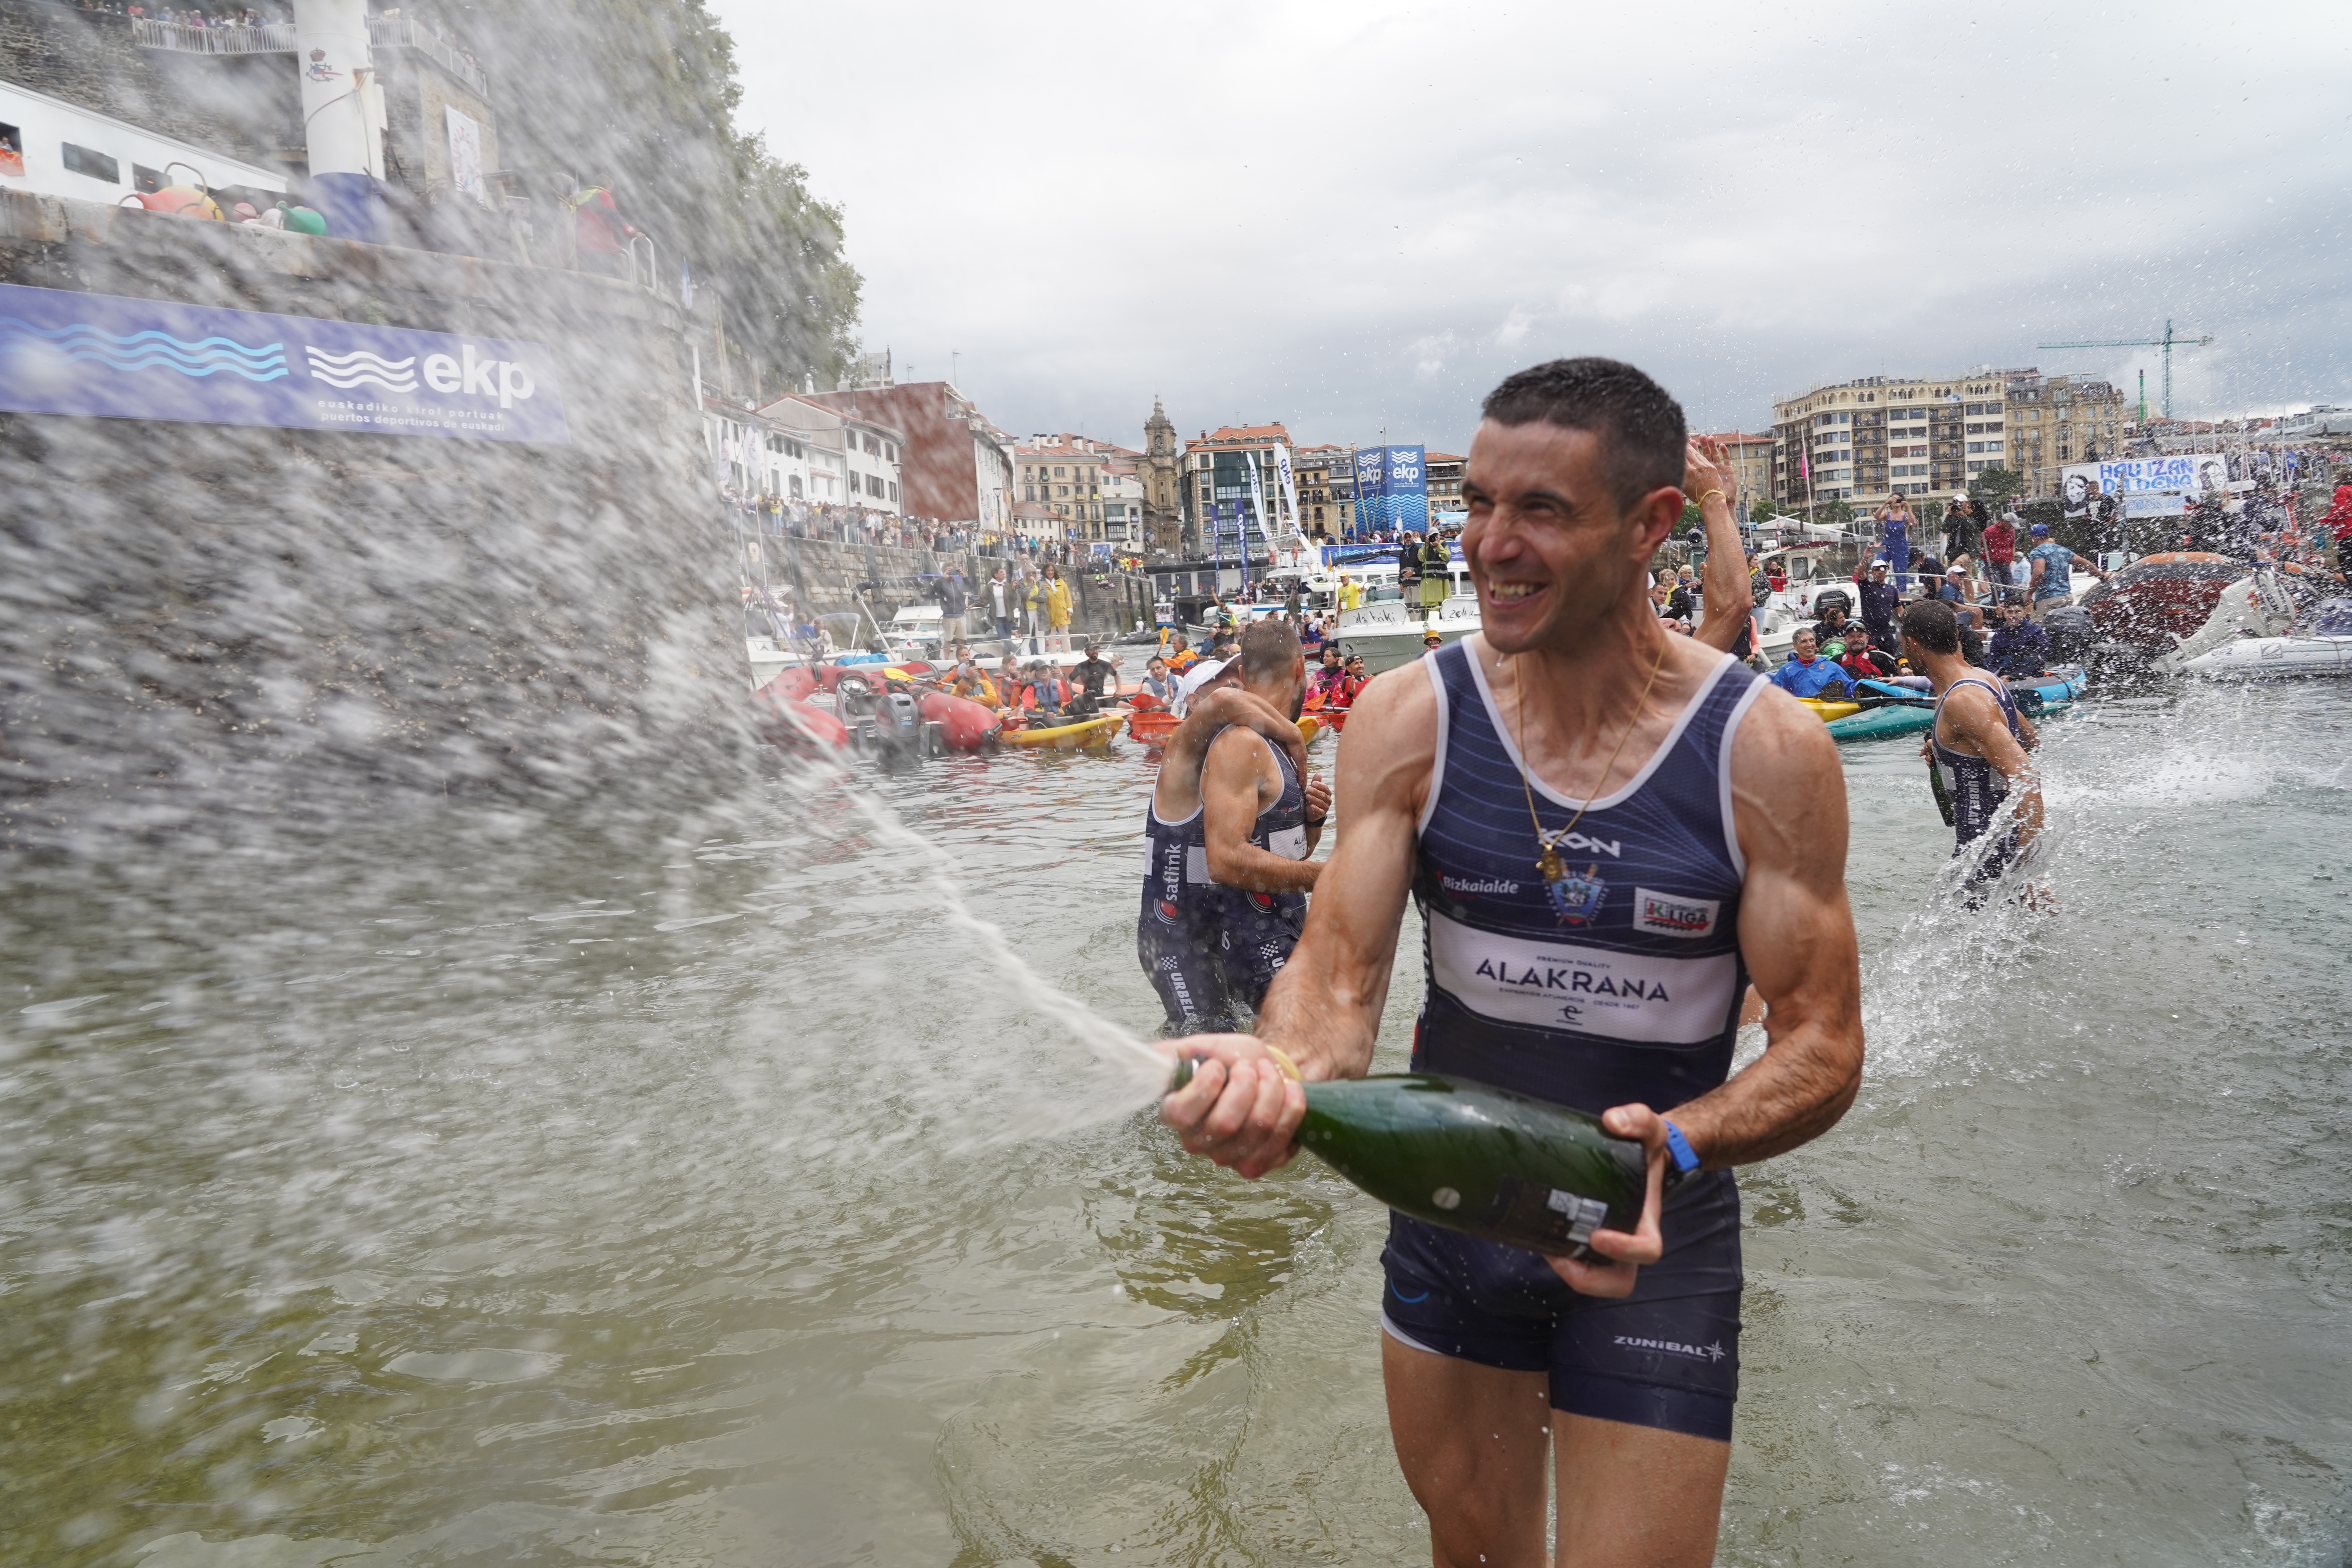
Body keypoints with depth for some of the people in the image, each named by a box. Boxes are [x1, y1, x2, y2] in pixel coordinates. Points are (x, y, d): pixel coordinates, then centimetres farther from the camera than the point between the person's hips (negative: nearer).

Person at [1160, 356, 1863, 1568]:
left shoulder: (1767, 751, -14)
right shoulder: (1409, 719, -10)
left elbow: (1822, 1041, -11)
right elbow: (1339, 971, -14)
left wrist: (1677, 1143, -30)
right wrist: (1279, 1068, -37)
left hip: (1649, 1241, -2)